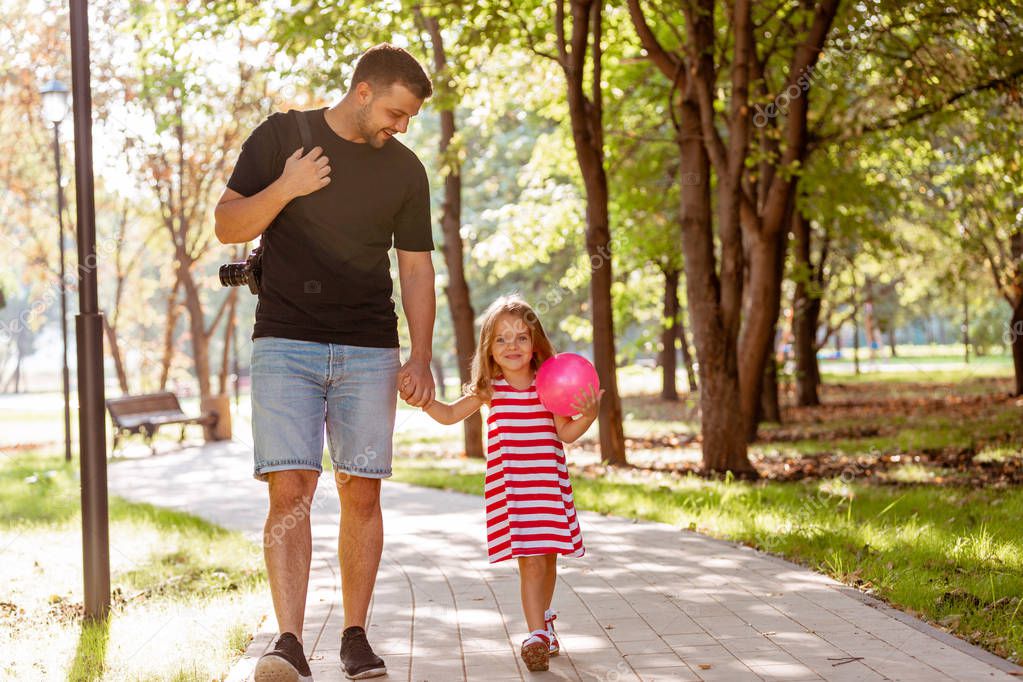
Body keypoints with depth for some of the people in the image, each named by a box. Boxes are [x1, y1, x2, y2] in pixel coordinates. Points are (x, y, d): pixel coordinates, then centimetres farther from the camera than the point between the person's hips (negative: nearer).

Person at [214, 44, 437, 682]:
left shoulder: (405, 170, 10)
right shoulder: (281, 137, 3)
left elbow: (416, 269, 13)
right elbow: (228, 226, 3)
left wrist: (421, 358, 5)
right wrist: (284, 189, -14)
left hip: (369, 351, 2)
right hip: (286, 343, -2)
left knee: (362, 493, 0)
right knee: (290, 490, -13)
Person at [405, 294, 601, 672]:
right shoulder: (490, 391, 1)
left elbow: (564, 432, 5)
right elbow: (449, 414, 11)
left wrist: (587, 415, -12)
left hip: (548, 484, 2)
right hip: (510, 487, -2)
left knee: (547, 557, 12)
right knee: (530, 560, -11)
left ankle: (543, 618, 36)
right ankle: (538, 633, -11)